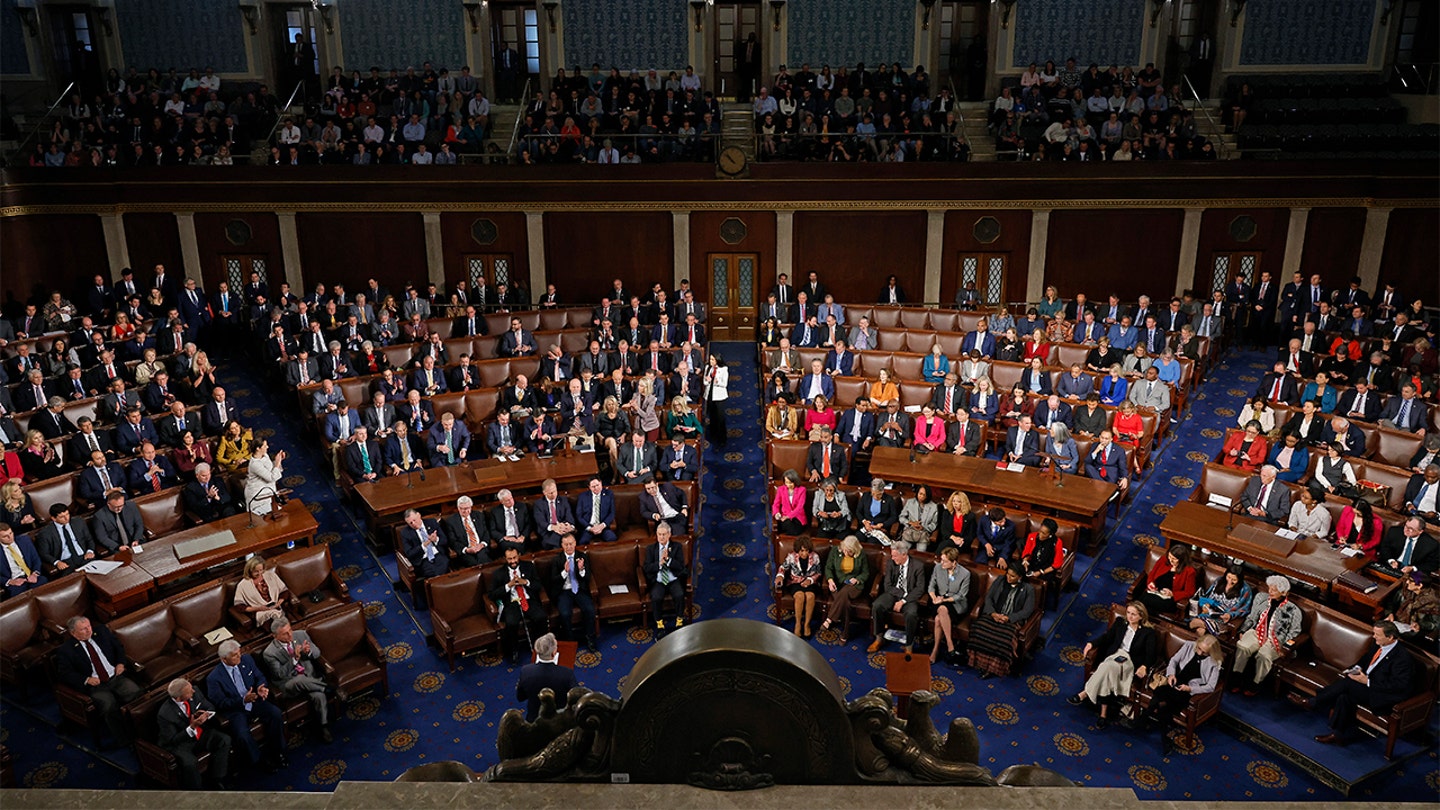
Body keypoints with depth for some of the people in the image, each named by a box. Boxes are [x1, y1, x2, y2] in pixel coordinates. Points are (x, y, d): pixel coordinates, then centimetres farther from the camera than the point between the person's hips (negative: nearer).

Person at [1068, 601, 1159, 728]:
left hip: (1131, 663, -3)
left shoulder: (1148, 633, 9)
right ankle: (1104, 713, -31)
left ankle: (1084, 694, -27)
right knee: (1108, 670, -35)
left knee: (1109, 666, -36)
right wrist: (1091, 643, -8)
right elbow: (1105, 637, 12)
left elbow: (1151, 654, 0)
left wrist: (1144, 666, -21)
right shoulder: (1119, 625, 20)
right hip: (1113, 657, 3)